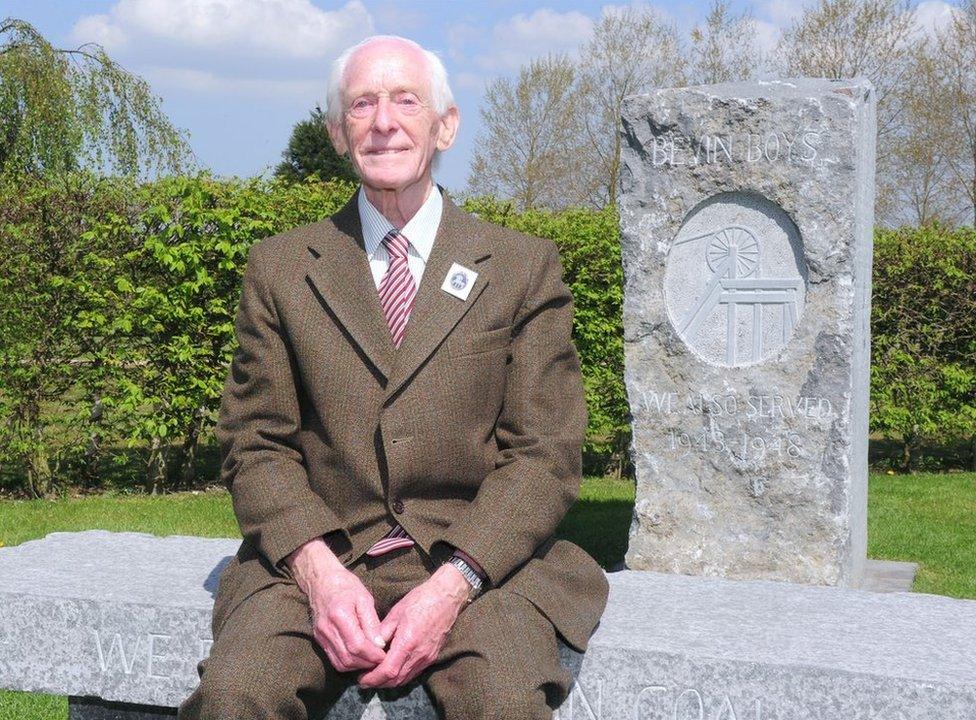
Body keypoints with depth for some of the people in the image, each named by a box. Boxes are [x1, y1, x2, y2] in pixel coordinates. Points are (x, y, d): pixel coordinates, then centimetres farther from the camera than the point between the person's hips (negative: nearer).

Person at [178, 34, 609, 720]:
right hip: (317, 555, 1)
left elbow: (544, 454, 2)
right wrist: (317, 570, -12)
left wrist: (453, 583, -13)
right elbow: (256, 443, 7)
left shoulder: (524, 267, 8)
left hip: (482, 558, -1)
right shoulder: (279, 267, 12)